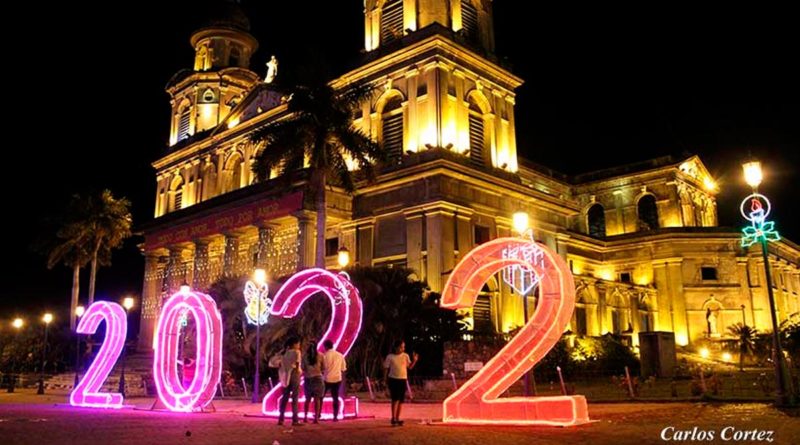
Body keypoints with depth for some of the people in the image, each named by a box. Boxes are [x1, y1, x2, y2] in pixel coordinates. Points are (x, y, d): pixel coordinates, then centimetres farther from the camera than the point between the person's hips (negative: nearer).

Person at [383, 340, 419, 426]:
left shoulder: (405, 356, 6)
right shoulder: (390, 357, -3)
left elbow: (410, 367, 6)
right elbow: (386, 368, 2)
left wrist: (415, 360, -10)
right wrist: (385, 380, 0)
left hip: (403, 380, 4)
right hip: (393, 379, -4)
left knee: (401, 400, 6)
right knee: (395, 399, -13)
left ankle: (397, 419, 16)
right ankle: (393, 418, -8)